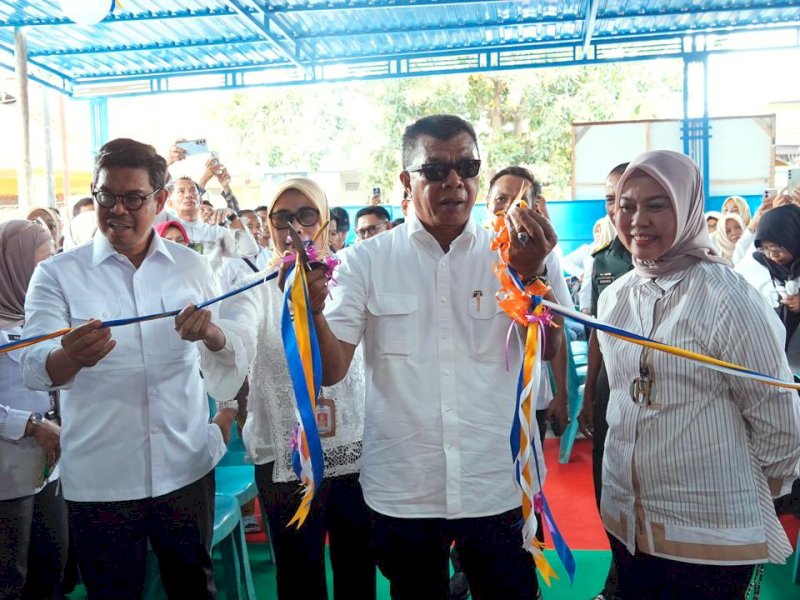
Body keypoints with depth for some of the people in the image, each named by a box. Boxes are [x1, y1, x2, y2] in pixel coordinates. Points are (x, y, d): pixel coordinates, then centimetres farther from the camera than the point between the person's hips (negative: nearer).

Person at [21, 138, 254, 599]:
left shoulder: (192, 267, 4)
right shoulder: (57, 274, -3)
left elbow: (234, 353, 7)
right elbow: (36, 370, -13)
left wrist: (212, 333, -16)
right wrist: (72, 357, -37)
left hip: (186, 468, 2)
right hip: (99, 479, -1)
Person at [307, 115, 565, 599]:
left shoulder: (511, 251, 0)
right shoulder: (367, 260, -2)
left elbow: (550, 351, -10)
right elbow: (332, 371, -6)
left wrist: (532, 273, -27)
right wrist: (312, 311, -26)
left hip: (498, 487, 1)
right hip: (401, 491, 0)